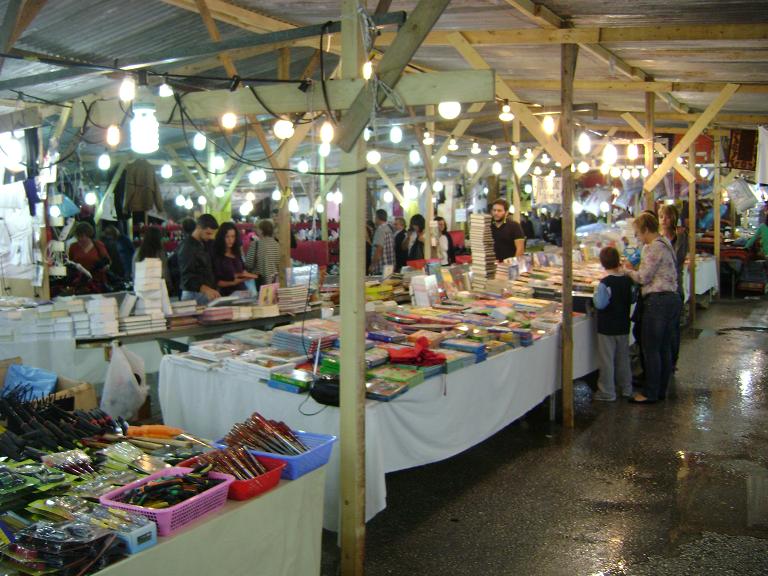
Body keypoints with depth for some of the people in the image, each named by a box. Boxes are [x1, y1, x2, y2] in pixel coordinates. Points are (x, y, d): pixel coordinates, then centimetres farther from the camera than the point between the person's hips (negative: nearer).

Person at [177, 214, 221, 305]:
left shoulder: (205, 244, 12)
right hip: (194, 295, -8)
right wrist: (206, 290, -39)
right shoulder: (187, 247, -14)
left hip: (208, 293, 8)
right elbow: (187, 277, -24)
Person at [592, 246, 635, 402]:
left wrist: (595, 296, -5)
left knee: (607, 360, 2)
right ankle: (626, 388, 29)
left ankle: (607, 392, 7)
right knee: (623, 358, 18)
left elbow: (599, 304, -24)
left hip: (607, 327, -6)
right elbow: (631, 300, 12)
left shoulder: (605, 282, -20)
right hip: (623, 326, 6)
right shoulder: (628, 280, -2)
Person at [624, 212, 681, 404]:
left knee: (651, 349, -2)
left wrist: (629, 270, 3)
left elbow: (643, 278, -13)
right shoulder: (665, 243, 16)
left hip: (658, 300, -10)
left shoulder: (654, 247, -14)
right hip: (672, 298, 10)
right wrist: (635, 269, 14)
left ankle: (650, 393, 4)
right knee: (664, 348, 14)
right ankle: (661, 390, 22)